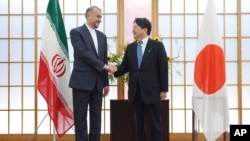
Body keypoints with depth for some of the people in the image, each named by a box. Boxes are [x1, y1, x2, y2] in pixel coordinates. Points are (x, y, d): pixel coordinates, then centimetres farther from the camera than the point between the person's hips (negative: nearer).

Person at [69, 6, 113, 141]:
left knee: (96, 117, 7)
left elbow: (104, 59, 17)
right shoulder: (76, 32, -3)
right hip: (82, 81, -6)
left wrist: (106, 83, 14)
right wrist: (103, 66, -18)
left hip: (97, 82, 6)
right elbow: (83, 53, -16)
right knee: (81, 116, -1)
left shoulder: (102, 36, 16)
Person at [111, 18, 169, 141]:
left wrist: (163, 89, -8)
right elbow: (125, 66, 11)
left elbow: (163, 68, -4)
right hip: (135, 91, 4)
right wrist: (116, 69, -12)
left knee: (155, 122, 2)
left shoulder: (157, 46, -2)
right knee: (139, 122, 9)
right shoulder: (130, 47, 12)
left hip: (151, 90, -4)